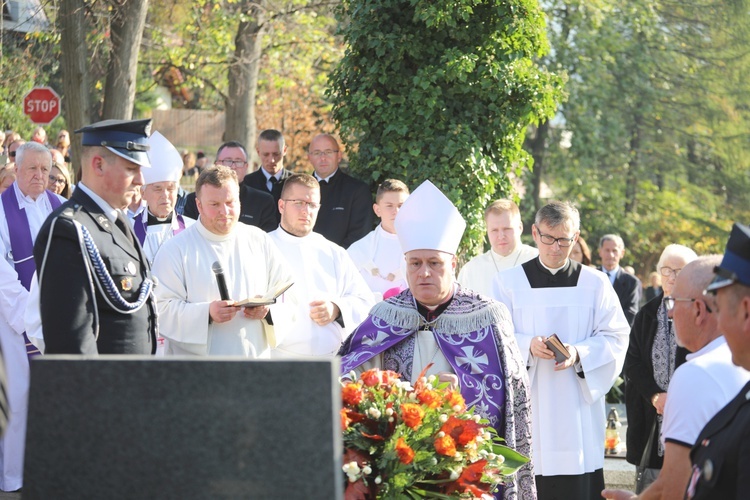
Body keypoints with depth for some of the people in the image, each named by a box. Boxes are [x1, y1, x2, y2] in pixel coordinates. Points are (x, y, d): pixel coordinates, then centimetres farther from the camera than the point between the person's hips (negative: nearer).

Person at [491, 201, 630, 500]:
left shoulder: (595, 284, 8)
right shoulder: (509, 282, 5)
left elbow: (615, 338, 2)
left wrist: (579, 353, -16)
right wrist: (528, 345, -19)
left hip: (578, 410, 1)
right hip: (526, 407, -1)